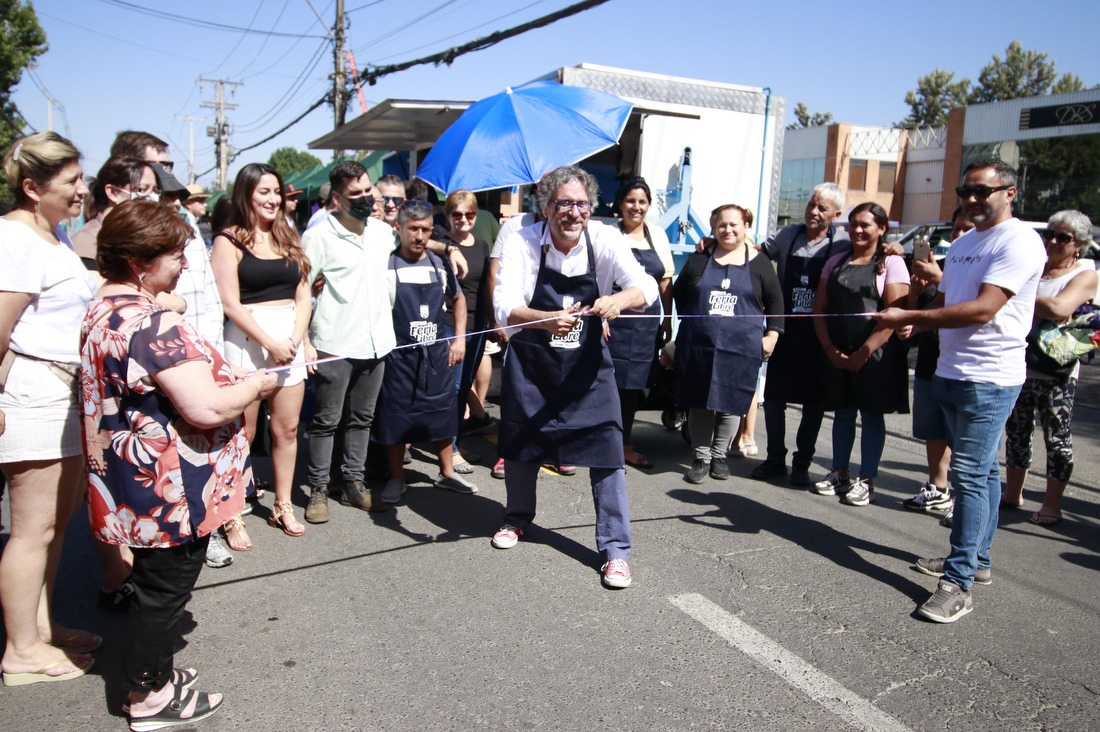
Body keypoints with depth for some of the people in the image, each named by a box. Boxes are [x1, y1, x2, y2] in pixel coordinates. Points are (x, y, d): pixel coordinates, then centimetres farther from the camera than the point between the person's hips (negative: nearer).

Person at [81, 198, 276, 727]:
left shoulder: (102, 311, 7)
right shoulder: (153, 323, -27)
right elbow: (207, 409, -32)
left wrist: (231, 380, 14)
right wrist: (254, 386, -12)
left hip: (133, 480, 10)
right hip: (171, 487, -10)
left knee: (156, 580, 24)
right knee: (164, 586, 8)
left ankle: (151, 669, 42)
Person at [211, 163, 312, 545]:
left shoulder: (288, 239, 15)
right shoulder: (229, 241, -2)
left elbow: (303, 295, 11)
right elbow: (231, 304, -8)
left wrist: (295, 338, -4)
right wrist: (270, 343, -13)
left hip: (290, 339, 5)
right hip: (247, 341, -5)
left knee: (287, 428, 8)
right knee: (243, 432, 0)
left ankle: (283, 506, 22)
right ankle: (232, 516, 11)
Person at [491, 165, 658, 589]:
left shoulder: (605, 241, -11)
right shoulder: (522, 243, -15)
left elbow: (647, 288, -21)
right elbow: (504, 307, -26)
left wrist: (620, 299, -44)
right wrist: (547, 320, -46)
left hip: (588, 365, 0)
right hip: (530, 363, 0)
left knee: (606, 451, -6)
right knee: (519, 444, 14)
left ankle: (615, 550, 8)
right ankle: (518, 518, 42)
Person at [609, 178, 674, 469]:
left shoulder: (658, 236, 10)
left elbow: (666, 282, 13)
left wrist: (668, 321, 10)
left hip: (646, 324, 4)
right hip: (613, 321, -4)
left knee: (634, 385, 12)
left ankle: (624, 446, 25)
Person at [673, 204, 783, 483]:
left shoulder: (758, 263, 7)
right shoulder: (699, 259, 10)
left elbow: (775, 300, 8)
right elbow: (678, 294, 15)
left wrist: (772, 334, 0)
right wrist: (692, 323, 9)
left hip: (740, 349, -1)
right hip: (698, 347, 1)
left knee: (730, 404, 5)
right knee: (699, 403, 4)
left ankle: (719, 455, 22)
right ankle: (700, 458, 16)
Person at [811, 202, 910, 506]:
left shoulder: (891, 262, -3)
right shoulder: (836, 262, 11)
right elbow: (820, 308, 8)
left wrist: (864, 352, -16)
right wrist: (830, 349, -4)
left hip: (875, 355, -4)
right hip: (836, 353, 4)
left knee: (872, 415, 3)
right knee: (842, 412, 11)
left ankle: (866, 481, 11)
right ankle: (839, 474, 22)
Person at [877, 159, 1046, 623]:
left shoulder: (1019, 241, -11)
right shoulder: (962, 245, 17)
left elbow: (983, 309, -21)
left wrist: (910, 317, -20)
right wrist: (913, 321, 1)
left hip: (989, 379, -9)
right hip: (950, 373, 9)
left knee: (970, 474, -10)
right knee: (981, 471, 17)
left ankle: (959, 583, -5)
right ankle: (977, 560, 27)